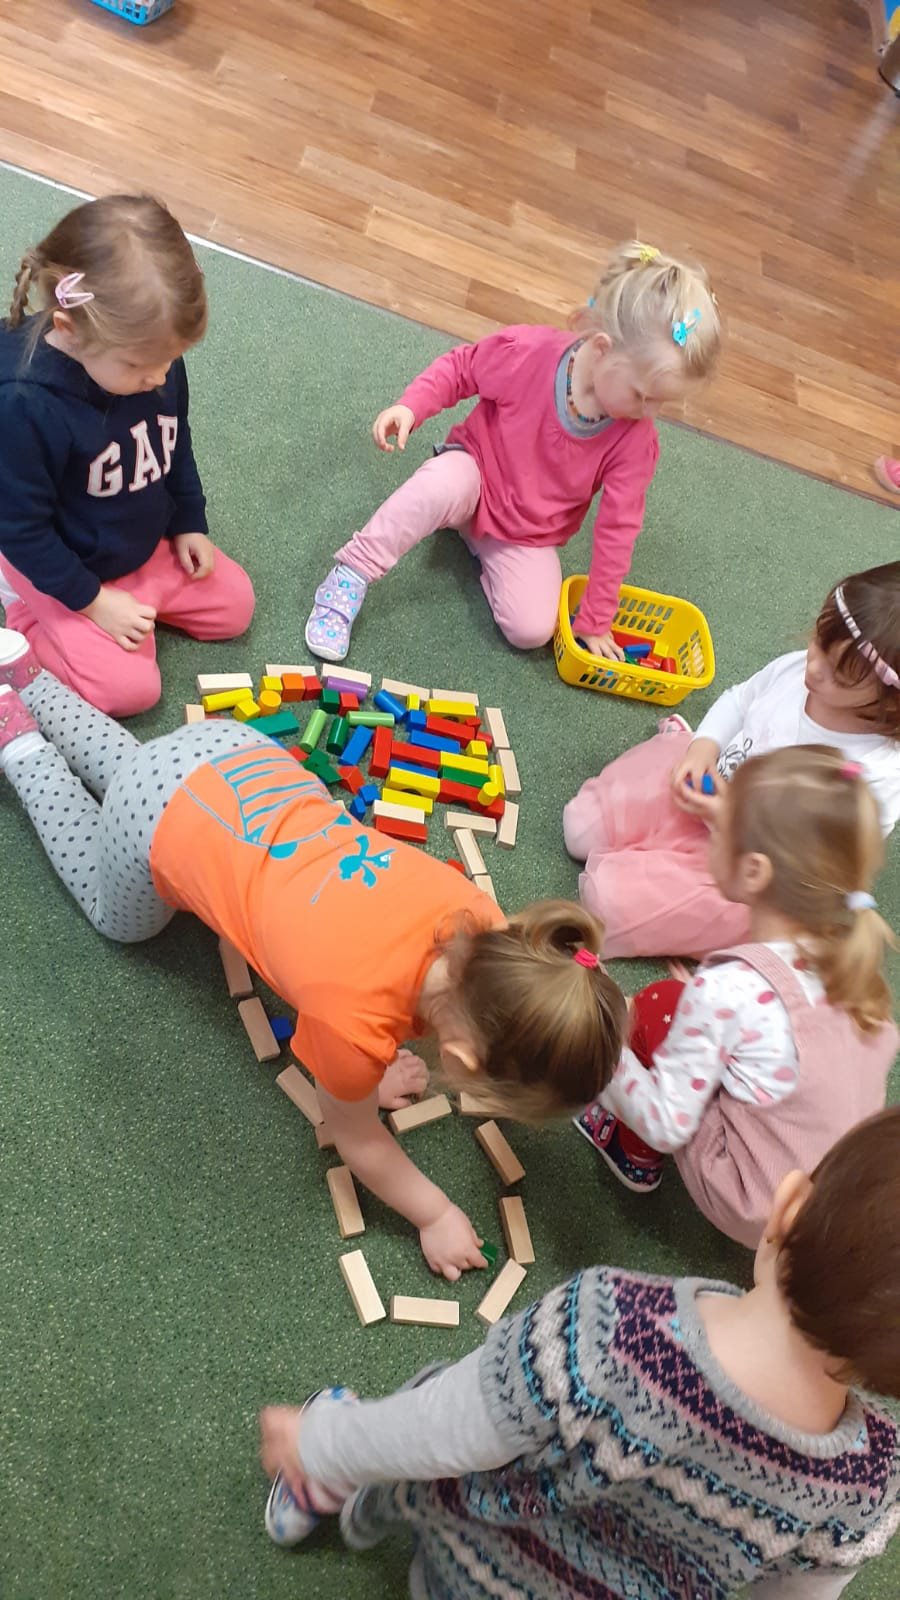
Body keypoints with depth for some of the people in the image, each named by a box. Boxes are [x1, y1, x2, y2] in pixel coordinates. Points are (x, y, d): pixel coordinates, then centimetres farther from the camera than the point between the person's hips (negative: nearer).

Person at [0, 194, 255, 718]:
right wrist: (92, 601, -21)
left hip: (151, 542, 6)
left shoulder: (152, 352, -17)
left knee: (235, 606, 8)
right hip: (66, 568, -6)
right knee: (131, 689, -11)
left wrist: (188, 524, 6)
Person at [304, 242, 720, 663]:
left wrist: (595, 621, -9)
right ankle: (349, 578, -23)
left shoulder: (636, 439, -20)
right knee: (440, 485, -39)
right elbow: (459, 368, -5)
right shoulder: (525, 352, -25)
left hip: (530, 536, 2)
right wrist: (410, 407, -23)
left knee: (533, 629, -20)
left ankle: (488, 548, 9)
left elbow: (617, 530, -13)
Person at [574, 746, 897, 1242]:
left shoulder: (726, 990, -29)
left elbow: (668, 1126, -20)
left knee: (657, 1005, -1)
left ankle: (637, 1156, 21)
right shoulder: (857, 952, -11)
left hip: (758, 1215, -6)